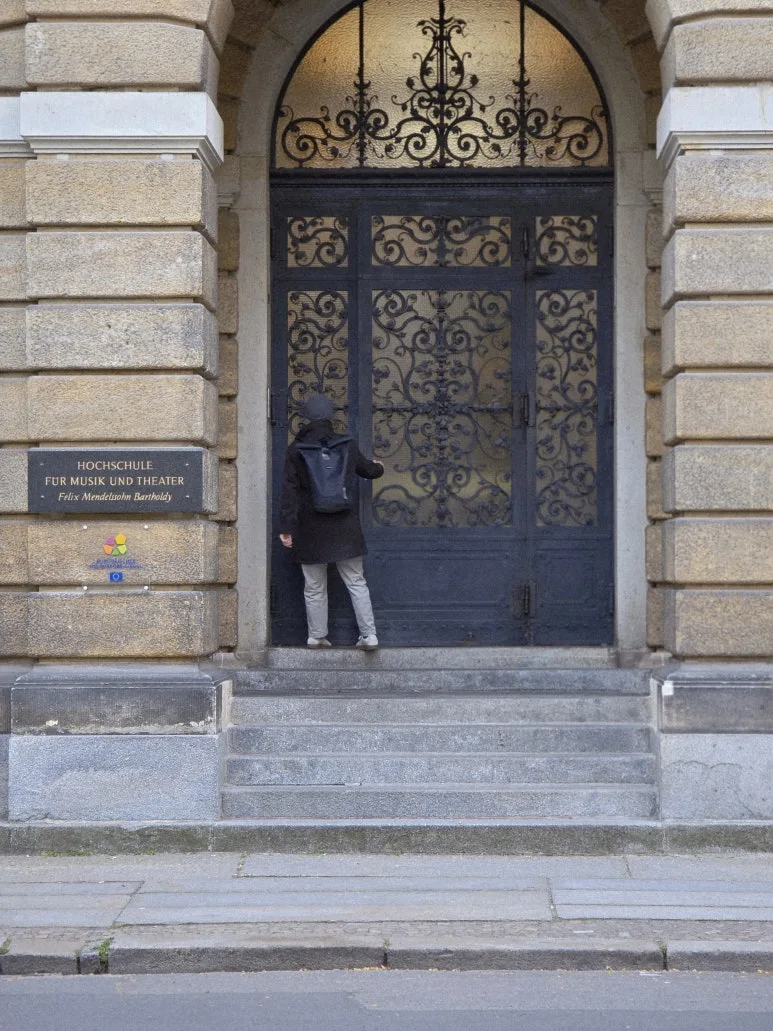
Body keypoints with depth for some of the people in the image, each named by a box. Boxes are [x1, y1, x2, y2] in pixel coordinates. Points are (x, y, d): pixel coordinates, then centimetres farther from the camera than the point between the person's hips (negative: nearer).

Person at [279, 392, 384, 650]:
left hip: (310, 530, -1)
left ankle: (317, 636, 17)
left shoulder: (295, 450, -6)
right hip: (344, 527, 1)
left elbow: (289, 491, -8)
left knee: (314, 587, 11)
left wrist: (286, 527, -6)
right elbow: (367, 469, 19)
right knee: (356, 582, 9)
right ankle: (369, 635, 6)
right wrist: (379, 468, 44)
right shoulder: (347, 446, 1)